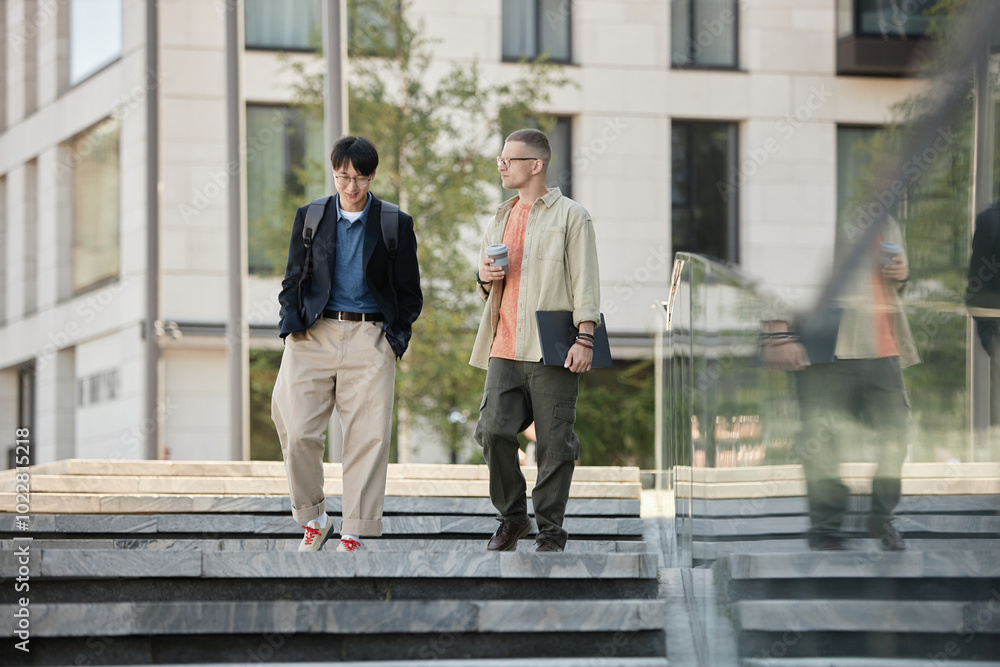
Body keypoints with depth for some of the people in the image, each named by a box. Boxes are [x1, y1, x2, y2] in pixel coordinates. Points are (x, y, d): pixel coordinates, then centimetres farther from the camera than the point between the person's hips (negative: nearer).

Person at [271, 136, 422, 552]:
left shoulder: (395, 225, 7)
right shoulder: (310, 218, 11)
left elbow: (409, 291, 11)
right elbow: (293, 280, 16)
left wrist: (397, 336, 0)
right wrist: (293, 324, 0)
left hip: (369, 339, -1)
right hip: (314, 336, 1)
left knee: (368, 438, -6)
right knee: (298, 433, -8)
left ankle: (353, 534, 0)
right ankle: (313, 519, 11)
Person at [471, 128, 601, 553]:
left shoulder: (570, 216, 3)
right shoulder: (499, 220, 21)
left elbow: (585, 282, -3)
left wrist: (585, 338, -13)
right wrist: (486, 278, 5)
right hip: (505, 347, 5)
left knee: (554, 442, -3)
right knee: (493, 430, -7)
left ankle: (551, 530, 5)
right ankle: (512, 516, 10)